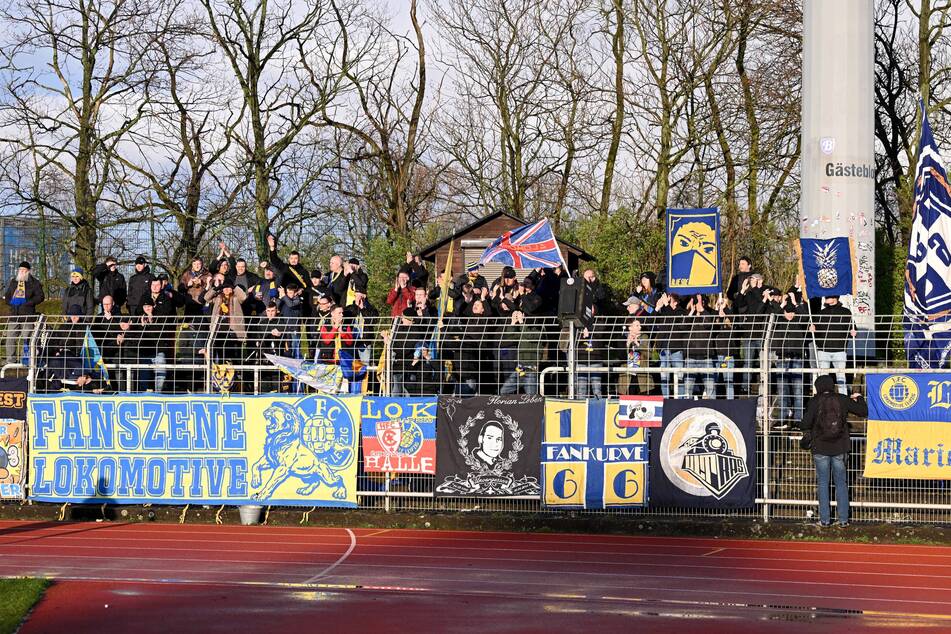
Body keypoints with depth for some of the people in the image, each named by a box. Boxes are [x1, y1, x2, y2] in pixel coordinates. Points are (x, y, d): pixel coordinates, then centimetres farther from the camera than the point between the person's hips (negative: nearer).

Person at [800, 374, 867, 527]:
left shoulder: (815, 402, -7)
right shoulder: (842, 400, -2)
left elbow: (805, 424, -11)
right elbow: (863, 411, 4)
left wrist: (806, 432, 12)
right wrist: (859, 398, 23)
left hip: (820, 449, -2)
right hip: (840, 449, 2)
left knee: (822, 483, 7)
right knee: (841, 483, 10)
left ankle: (825, 519, 4)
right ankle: (843, 519, 8)